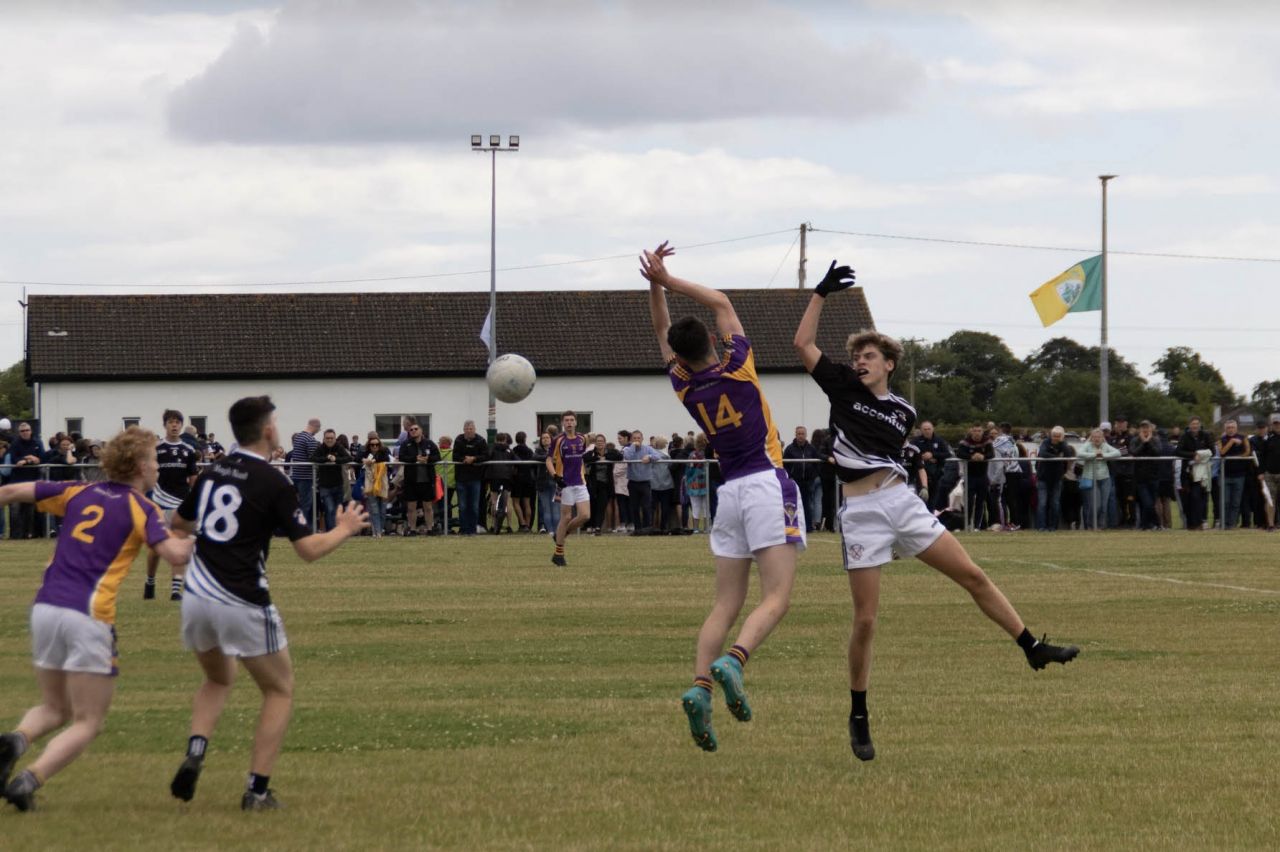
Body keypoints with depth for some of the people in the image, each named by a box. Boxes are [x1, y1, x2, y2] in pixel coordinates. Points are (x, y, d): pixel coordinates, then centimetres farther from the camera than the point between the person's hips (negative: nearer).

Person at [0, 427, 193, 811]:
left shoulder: (80, 492, 14)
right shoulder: (141, 508, -1)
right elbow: (174, 554, -15)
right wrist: (198, 542, 5)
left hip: (45, 607, 6)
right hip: (88, 617, -6)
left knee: (53, 709, 22)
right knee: (87, 723, 4)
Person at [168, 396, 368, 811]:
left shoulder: (212, 473, 8)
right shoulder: (273, 484, -10)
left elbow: (179, 523, 24)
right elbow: (309, 549, -10)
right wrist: (345, 529, 9)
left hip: (197, 598, 6)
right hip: (243, 604, -6)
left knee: (218, 680, 29)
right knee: (280, 689, 14)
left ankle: (194, 754, 2)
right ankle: (257, 789, 4)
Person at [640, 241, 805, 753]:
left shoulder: (684, 388, 6)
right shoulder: (738, 368, -1)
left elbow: (662, 332, 23)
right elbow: (720, 303, 11)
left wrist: (656, 285, 14)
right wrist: (666, 280, 12)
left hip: (729, 492, 4)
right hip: (767, 482, -4)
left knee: (725, 606, 4)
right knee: (776, 599, -10)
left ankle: (700, 685, -16)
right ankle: (733, 661, -35)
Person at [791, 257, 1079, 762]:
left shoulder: (903, 411, 13)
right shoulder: (844, 389, 5)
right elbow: (803, 344, -2)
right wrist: (821, 293, -3)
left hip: (902, 502, 3)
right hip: (861, 513, -3)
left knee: (973, 577, 2)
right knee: (865, 620, -6)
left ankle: (1033, 649, 14)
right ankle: (859, 719, 5)